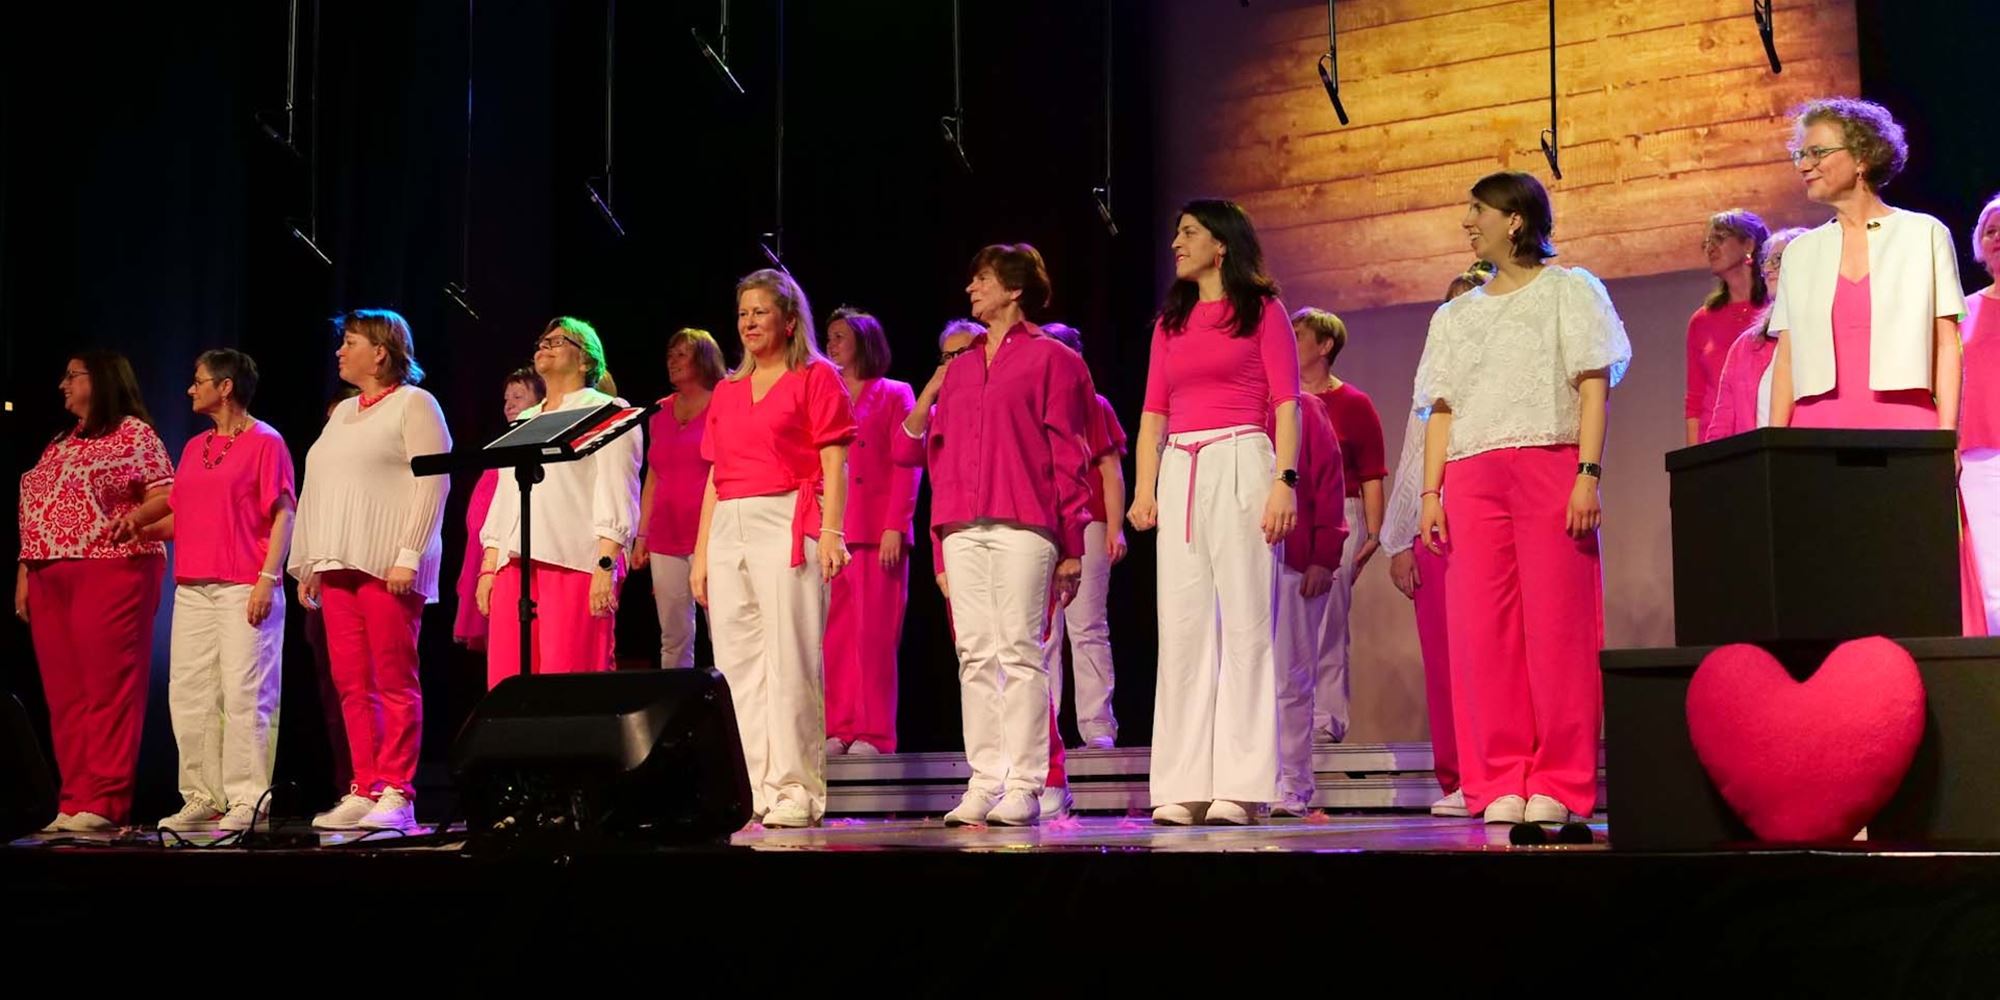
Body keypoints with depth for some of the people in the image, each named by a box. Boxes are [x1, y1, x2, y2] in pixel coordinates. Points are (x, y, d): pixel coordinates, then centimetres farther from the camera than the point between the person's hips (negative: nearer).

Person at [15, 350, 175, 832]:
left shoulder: (134, 433, 3)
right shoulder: (58, 445, 24)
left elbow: (166, 495, -7)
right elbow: (34, 514, 23)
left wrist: (136, 516, -26)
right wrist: (24, 572, 16)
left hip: (112, 574, -7)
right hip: (49, 580, 7)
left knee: (108, 690, -9)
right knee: (64, 696, 3)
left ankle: (103, 804, -11)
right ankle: (74, 802, 4)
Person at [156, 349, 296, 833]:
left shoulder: (265, 442, -1)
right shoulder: (194, 447, 19)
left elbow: (283, 514, -7)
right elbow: (180, 518, 22)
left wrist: (268, 578, -15)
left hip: (244, 589, -7)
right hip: (192, 588, 7)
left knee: (243, 695, -8)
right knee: (189, 695, 5)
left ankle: (247, 800, -5)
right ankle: (202, 798, 12)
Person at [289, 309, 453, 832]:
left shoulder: (413, 403, 0)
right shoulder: (342, 413, 22)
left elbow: (433, 482, -9)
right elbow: (317, 492, 23)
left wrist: (409, 555, -18)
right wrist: (308, 563, 17)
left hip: (388, 567, -7)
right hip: (338, 566, 7)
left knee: (394, 684, -6)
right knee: (352, 685, 5)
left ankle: (396, 794, -5)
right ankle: (365, 790, 8)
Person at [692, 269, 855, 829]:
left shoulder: (816, 378, 4)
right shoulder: (727, 391, 20)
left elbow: (834, 463, -3)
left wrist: (831, 532, -14)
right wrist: (701, 551, 14)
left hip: (787, 526, -6)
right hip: (729, 530, 6)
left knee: (790, 662, -9)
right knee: (736, 666, 4)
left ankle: (797, 791, -7)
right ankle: (751, 789, 7)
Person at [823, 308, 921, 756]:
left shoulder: (894, 395, 7)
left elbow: (907, 465, -2)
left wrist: (895, 526, -12)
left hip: (877, 531, -4)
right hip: (829, 530, 4)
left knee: (874, 634, -5)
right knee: (835, 634, 0)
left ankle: (874, 732, -3)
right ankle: (838, 729, 3)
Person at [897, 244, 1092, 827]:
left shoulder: (1050, 359, 6)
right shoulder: (958, 369, 22)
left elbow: (1069, 458, 1)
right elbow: (916, 448, 21)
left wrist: (1072, 546, -5)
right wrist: (928, 395, 7)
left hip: (1024, 525, -5)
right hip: (963, 530, 5)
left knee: (1020, 652, -8)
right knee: (975, 656, 2)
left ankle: (1023, 788, -6)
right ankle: (983, 784, 4)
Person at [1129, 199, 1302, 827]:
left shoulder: (1263, 310, 6)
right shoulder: (1170, 323, 20)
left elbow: (1285, 403, -1)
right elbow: (1153, 413, 16)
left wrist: (1284, 480, -13)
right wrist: (1145, 488, 3)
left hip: (1240, 464, -5)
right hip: (1179, 473, 5)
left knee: (1246, 621, -7)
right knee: (1182, 626, 1)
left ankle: (1241, 785, -7)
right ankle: (1185, 786, 2)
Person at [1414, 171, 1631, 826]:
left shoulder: (1568, 290, 10)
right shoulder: (1455, 316, 23)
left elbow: (1594, 386, 1)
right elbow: (1441, 410, 16)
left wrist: (1588, 474, -11)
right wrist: (1430, 491, 3)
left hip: (1551, 465, -4)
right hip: (1471, 476, 4)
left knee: (1557, 622, -8)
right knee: (1483, 626, -3)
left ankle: (1558, 785, -6)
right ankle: (1500, 783, 0)